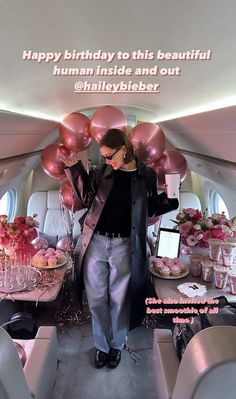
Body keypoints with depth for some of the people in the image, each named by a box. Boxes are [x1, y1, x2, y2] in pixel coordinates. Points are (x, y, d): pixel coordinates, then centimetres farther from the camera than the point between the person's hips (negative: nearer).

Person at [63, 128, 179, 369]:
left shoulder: (146, 177, -3)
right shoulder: (102, 172, 1)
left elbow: (150, 209, 6)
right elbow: (87, 199, 5)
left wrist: (171, 195, -8)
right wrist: (75, 169, -1)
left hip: (123, 246, -2)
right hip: (96, 243, 2)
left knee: (119, 299, 14)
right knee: (96, 298, 13)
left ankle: (117, 345, 39)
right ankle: (102, 345, 36)